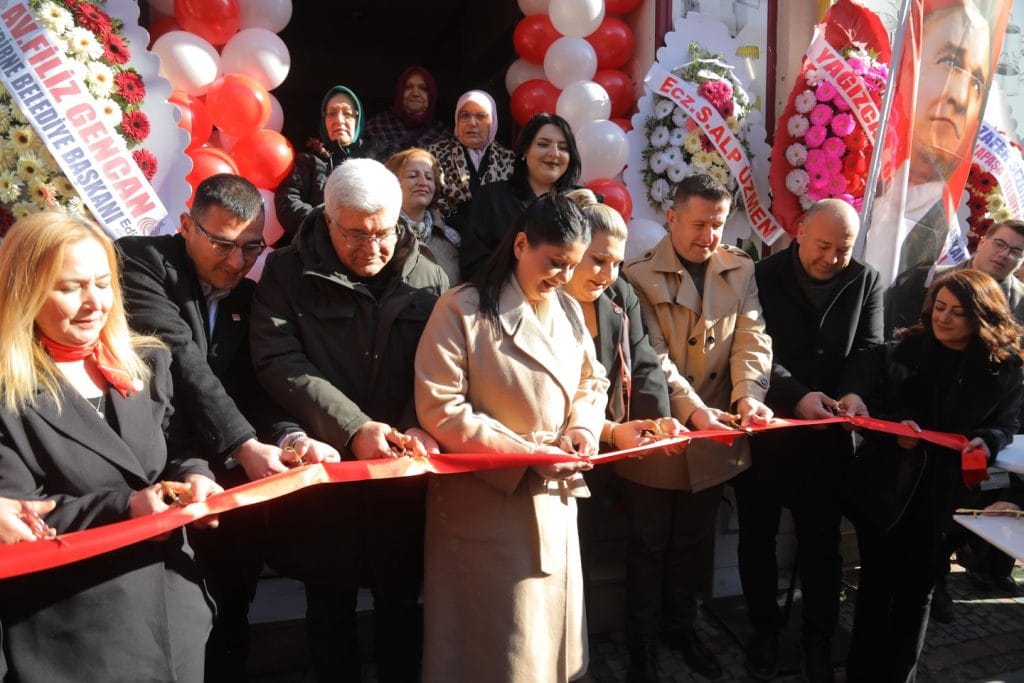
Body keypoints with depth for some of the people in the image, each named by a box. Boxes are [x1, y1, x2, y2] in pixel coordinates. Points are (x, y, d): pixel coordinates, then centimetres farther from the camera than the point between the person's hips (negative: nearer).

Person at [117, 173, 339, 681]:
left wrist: (289, 438, -18)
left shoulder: (248, 297, 10)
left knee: (227, 627, 13)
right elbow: (182, 363, -19)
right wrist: (245, 446, -26)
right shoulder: (140, 262, -7)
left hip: (232, 486, 5)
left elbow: (258, 387, 2)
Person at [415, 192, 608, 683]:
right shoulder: (463, 309, -14)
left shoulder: (569, 310, 6)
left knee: (550, 630, 20)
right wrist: (526, 453, -20)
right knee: (497, 642, 8)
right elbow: (440, 409, -18)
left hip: (554, 496, 6)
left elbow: (591, 383, 16)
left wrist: (583, 426, -7)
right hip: (487, 502, -6)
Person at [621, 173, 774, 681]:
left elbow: (752, 338, -5)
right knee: (650, 542, 13)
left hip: (715, 436, 4)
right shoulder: (641, 275, -9)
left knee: (694, 541, 20)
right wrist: (693, 409, -28)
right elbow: (653, 355, -16)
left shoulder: (741, 270, 4)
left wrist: (749, 395, -23)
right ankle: (643, 635, 33)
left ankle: (681, 626, 40)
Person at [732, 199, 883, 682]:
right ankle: (764, 631, 31)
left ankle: (818, 639, 28)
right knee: (757, 536, 12)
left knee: (822, 542, 10)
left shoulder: (866, 281, 3)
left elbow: (870, 350, -1)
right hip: (765, 429, -1)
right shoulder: (763, 276, -6)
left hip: (828, 435, 1)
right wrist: (797, 395, -25)